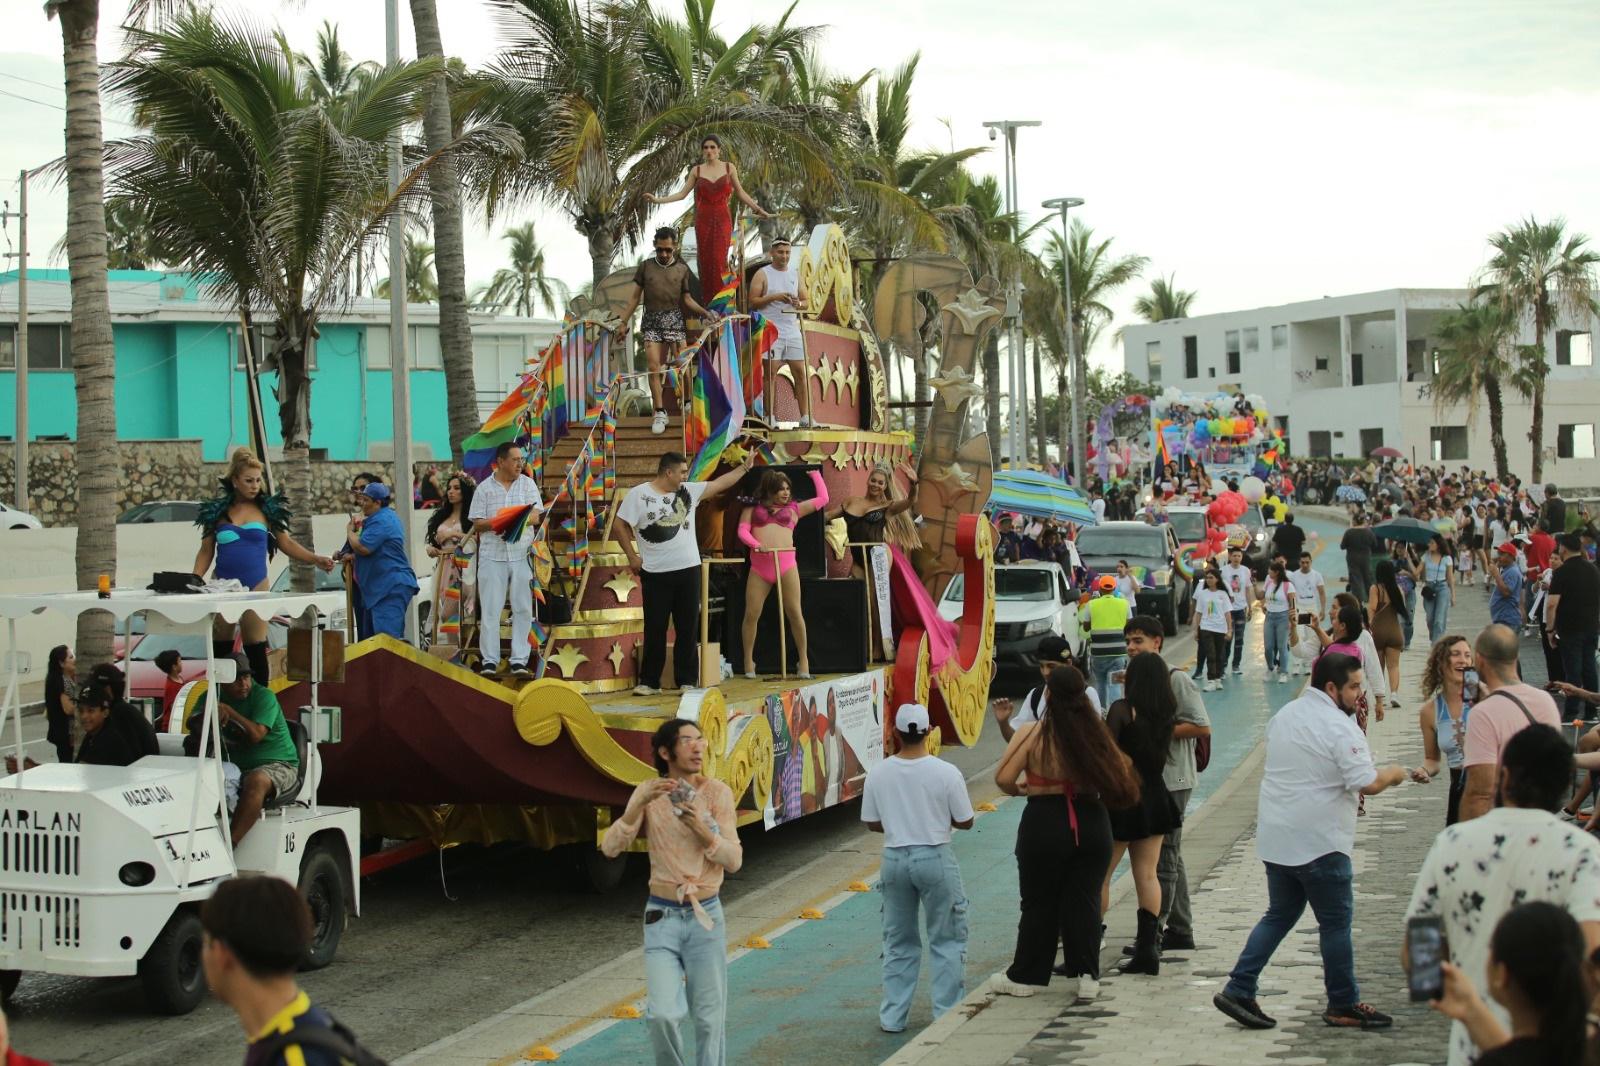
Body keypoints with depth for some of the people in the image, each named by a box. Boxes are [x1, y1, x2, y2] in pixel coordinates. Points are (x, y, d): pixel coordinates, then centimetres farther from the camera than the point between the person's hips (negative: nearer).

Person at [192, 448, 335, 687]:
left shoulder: (268, 509, 5)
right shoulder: (216, 512, 5)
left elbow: (287, 544, 9)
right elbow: (206, 552, 9)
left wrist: (315, 559, -5)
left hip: (256, 587, -1)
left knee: (256, 652, -1)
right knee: (220, 650, 4)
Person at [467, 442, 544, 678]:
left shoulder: (528, 484, 7)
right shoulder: (484, 488, 4)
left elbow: (535, 517, -2)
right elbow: (477, 524, 2)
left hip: (522, 555, 1)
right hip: (492, 556, -1)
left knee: (523, 610, 1)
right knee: (490, 610, 0)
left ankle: (519, 661, 6)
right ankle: (489, 661, 4)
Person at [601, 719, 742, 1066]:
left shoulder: (717, 793, -4)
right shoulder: (648, 793, -1)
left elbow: (734, 861, -6)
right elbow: (610, 848, -11)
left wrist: (702, 830, -22)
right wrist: (640, 804, -24)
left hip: (706, 915, 0)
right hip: (662, 917, 0)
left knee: (710, 1017, 3)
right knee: (664, 1015, -12)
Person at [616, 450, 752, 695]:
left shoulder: (689, 490, 8)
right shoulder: (638, 494, -5)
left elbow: (720, 483, 12)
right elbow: (620, 525, -1)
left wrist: (745, 466, 12)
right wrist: (632, 556, -4)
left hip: (689, 569, 4)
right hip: (655, 573, -4)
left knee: (688, 629, 6)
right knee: (655, 629, 1)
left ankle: (687, 680, 13)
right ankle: (649, 682, 9)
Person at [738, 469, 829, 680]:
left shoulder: (793, 508, 17)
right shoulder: (753, 508, 15)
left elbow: (823, 499, 20)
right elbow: (742, 530, 4)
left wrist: (815, 474, 29)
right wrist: (756, 544, -15)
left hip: (786, 563, 0)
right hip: (759, 566, 0)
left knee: (795, 613, -3)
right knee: (751, 614, -3)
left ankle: (804, 660, 5)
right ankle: (748, 661, 9)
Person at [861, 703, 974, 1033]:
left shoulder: (878, 773, -5)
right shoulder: (946, 773, -14)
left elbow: (872, 823, 3)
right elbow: (965, 822, -5)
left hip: (894, 859, 3)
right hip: (935, 858, -3)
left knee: (898, 941, 16)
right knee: (946, 940, 10)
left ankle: (892, 1016, 19)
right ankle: (947, 1014, 12)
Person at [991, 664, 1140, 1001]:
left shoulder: (1031, 733, -11)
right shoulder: (1095, 732, -2)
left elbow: (1004, 778, -15)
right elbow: (1122, 771, 2)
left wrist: (1020, 790, 6)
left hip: (1044, 824, -2)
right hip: (1092, 822, 2)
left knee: (1039, 902, 10)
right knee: (1085, 900, 10)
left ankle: (1024, 976, 21)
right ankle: (1085, 976, 11)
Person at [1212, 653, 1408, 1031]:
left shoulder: (1284, 714, 11)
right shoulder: (1339, 727, -16)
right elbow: (1368, 784, -18)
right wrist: (1393, 774, 0)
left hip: (1274, 839, 8)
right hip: (1319, 843, -8)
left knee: (1280, 914, 16)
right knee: (1336, 922, 5)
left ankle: (1238, 990, 9)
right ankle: (1344, 1006, 15)